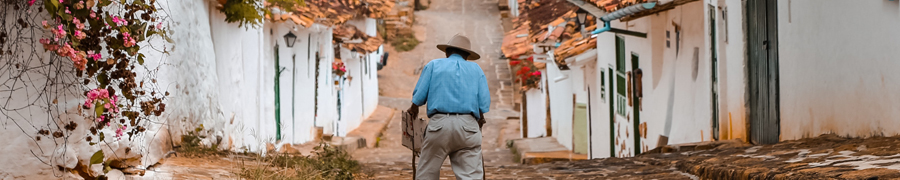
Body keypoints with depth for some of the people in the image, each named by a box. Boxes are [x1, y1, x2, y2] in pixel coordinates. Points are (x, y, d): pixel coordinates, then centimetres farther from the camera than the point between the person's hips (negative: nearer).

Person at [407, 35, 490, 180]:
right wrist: (479, 118, 26)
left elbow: (419, 95, 4)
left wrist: (414, 109, 25)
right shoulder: (476, 69, 17)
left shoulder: (433, 65, 13)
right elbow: (484, 103, 7)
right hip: (468, 126, 1)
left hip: (439, 124, -1)